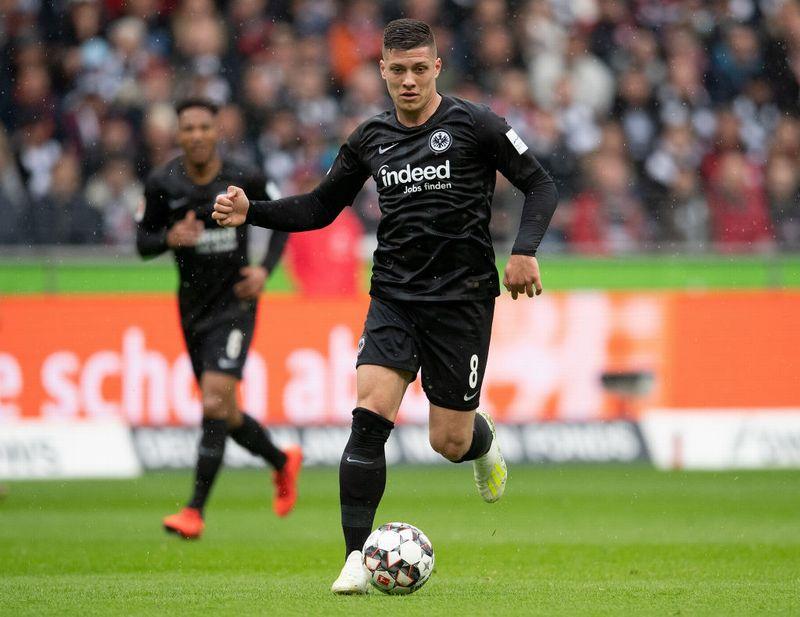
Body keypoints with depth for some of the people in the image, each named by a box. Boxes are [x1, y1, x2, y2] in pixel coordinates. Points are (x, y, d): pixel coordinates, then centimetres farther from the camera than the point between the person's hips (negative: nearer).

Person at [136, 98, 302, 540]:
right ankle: (282, 462, 41)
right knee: (225, 415, 12)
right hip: (193, 307, 4)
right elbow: (142, 242, 2)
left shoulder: (245, 180, -9)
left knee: (215, 404, -17)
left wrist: (265, 269, -8)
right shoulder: (163, 184, -5)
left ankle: (195, 511, -13)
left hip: (234, 304, -4)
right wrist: (169, 238, -20)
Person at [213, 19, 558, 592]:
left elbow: (541, 186, -1)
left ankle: (483, 439, 39)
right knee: (369, 418, -16)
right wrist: (252, 211, 3)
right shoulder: (372, 138, 8)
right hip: (394, 297, 3)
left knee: (449, 442, -1)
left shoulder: (474, 124, -5)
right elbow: (320, 207, 18)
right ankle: (357, 558, -13)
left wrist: (525, 250, -17)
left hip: (462, 297, -3)